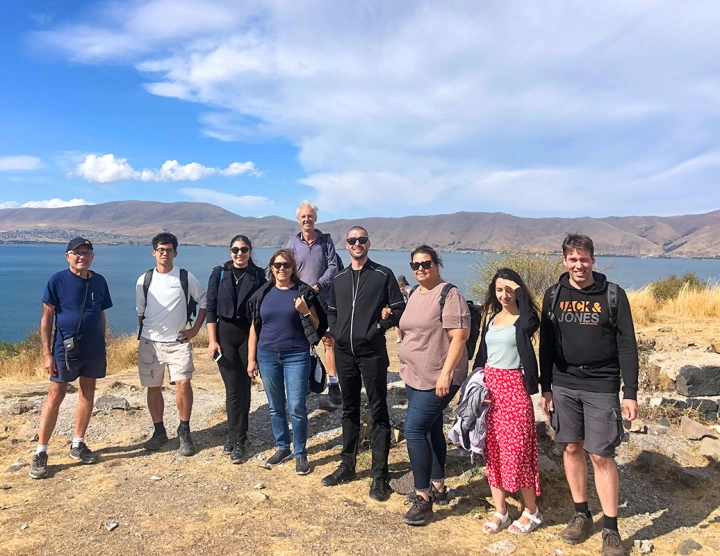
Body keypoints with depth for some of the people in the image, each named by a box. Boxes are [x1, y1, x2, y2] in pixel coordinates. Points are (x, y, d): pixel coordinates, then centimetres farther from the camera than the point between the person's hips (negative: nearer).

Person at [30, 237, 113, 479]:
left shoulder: (99, 281, 4)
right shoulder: (57, 280, -7)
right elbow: (46, 318, -6)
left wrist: (103, 349, 12)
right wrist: (47, 353, -10)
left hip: (93, 350, 4)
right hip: (65, 349, -4)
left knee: (87, 394, 11)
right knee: (55, 396, 1)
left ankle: (78, 444, 25)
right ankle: (40, 453, 10)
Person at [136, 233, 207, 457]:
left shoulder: (186, 277, -2)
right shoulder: (144, 280, 3)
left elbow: (204, 302, 5)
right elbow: (140, 310, 13)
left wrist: (195, 329, 0)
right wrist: (144, 333, 9)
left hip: (178, 342, -2)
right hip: (150, 342, 2)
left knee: (183, 383, -15)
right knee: (153, 387, 8)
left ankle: (184, 432, -1)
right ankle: (159, 431, 24)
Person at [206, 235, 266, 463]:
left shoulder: (258, 275, 1)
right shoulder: (219, 274, 0)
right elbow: (211, 308, -1)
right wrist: (212, 341, -7)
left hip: (249, 335, 1)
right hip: (225, 334, 0)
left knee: (244, 386, 5)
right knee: (233, 387, -1)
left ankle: (236, 436, 16)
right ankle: (238, 439, 9)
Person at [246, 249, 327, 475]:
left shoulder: (303, 291, -2)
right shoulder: (263, 293, 6)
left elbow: (316, 326, 2)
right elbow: (254, 327, 9)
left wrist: (305, 312, -17)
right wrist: (251, 359, 6)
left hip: (296, 356, -3)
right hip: (267, 356, 3)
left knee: (297, 407, -3)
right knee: (275, 407, 13)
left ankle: (300, 453, 13)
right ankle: (283, 448, 29)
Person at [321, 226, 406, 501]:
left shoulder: (383, 274, -2)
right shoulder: (339, 279, 12)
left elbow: (399, 309, -3)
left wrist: (378, 328, -12)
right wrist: (336, 332, 5)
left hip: (372, 353, -5)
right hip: (344, 353, 5)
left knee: (378, 412, 0)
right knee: (349, 410, 15)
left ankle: (379, 475, 6)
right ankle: (347, 465, 27)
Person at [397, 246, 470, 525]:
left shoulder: (449, 294, -14)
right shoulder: (414, 294, 12)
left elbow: (459, 336, -20)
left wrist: (445, 373, -25)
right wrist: (409, 369, 20)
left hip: (437, 378, -9)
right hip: (415, 376, 9)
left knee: (414, 429, -12)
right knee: (431, 429, 16)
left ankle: (423, 498, -2)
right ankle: (438, 486, 30)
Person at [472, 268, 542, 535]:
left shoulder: (523, 319, -7)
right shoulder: (490, 316, 11)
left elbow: (530, 323, -32)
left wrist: (520, 291, -21)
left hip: (513, 387, -6)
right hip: (489, 385, 6)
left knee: (516, 449, -1)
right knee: (492, 449, 9)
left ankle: (531, 511, 19)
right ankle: (500, 511, 21)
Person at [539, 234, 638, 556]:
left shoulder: (613, 295, -4)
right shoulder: (553, 296, 4)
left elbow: (627, 347, -4)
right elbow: (546, 345, 8)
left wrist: (630, 393, -7)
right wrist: (545, 388, 7)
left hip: (601, 388, -3)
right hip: (563, 385, 3)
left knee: (601, 456, -1)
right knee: (571, 449, 10)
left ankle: (610, 529, 14)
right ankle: (581, 514, 28)